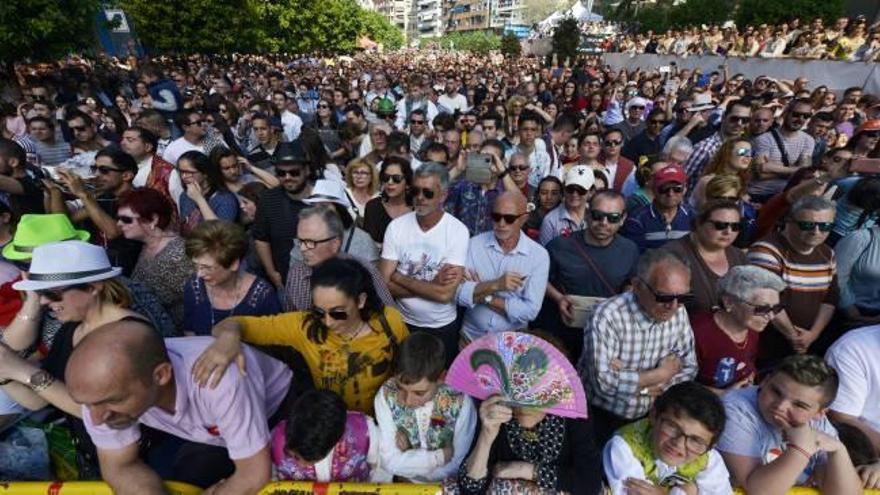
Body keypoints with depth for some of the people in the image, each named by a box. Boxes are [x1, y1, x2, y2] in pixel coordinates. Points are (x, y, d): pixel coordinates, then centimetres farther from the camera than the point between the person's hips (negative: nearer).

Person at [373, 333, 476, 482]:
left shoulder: (460, 402, -20)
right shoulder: (386, 396, -17)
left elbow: (455, 466, -12)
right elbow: (390, 462, -15)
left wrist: (407, 457, -15)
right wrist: (443, 455, -17)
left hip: (445, 485, -1)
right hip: (402, 483, 1)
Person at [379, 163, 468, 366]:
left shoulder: (458, 231, -18)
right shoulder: (396, 226, -10)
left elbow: (446, 293, -25)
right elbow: (384, 284, -13)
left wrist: (399, 277, -18)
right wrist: (431, 285, -22)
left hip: (442, 327, -2)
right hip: (403, 323, 2)